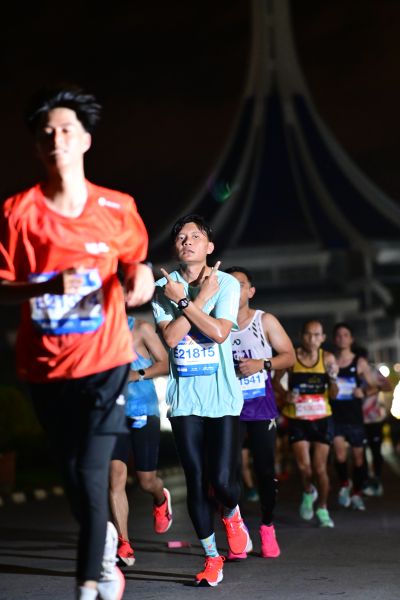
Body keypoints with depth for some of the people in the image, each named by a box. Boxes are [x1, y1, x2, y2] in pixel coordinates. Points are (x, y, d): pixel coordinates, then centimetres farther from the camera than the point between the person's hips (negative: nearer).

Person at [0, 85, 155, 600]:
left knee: (90, 474, -11)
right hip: (45, 366, 1)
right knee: (72, 474, 14)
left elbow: (135, 260, 15)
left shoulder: (118, 210, -3)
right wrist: (47, 286, -23)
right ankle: (103, 540, 44)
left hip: (104, 360, -1)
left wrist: (141, 277, -8)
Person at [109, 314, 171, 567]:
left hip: (143, 413, -2)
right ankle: (124, 545, -10)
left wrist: (138, 374, -18)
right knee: (116, 476, -13)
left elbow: (165, 363, -3)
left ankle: (161, 499, 46)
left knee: (147, 481, 7)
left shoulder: (141, 329, -4)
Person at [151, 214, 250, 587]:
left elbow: (219, 333, -16)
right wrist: (201, 298, -13)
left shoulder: (226, 283, -3)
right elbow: (170, 337, -11)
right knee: (196, 482, 2)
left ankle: (232, 515, 28)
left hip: (222, 396, -2)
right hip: (184, 398, 2)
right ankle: (212, 557, 15)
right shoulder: (164, 286, 2)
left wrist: (183, 301, -14)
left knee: (221, 480, -8)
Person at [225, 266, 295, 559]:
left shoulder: (265, 321, 4)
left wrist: (262, 364, -12)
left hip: (261, 406, 0)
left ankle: (268, 529, 14)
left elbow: (289, 356, 3)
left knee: (265, 470, 2)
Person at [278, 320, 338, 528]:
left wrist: (333, 378, -24)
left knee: (320, 469, 2)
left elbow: (333, 395, -5)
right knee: (304, 466, -11)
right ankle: (308, 491, 23)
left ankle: (323, 509, 23)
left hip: (321, 419, 1)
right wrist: (286, 396, -15)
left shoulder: (327, 358, -4)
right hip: (297, 419, -1)